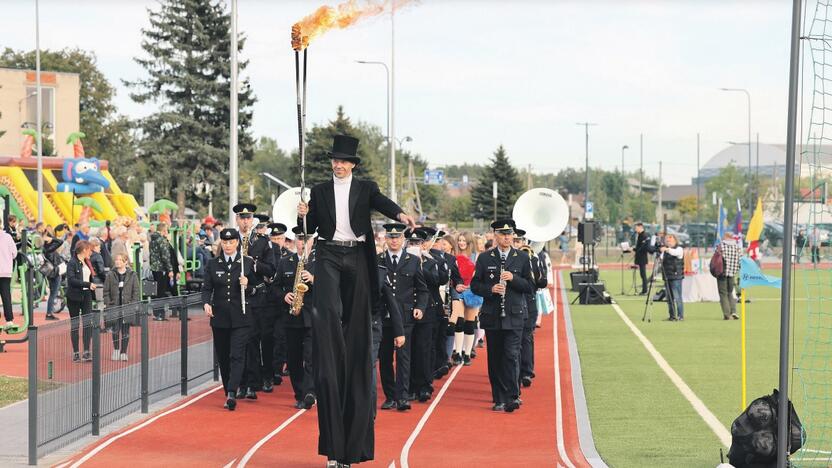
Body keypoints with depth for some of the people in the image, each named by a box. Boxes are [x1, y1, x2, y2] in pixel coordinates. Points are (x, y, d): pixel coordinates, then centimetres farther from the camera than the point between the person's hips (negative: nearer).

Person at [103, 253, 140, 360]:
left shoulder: (132, 275, 2)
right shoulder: (110, 275, 3)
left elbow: (136, 291, 3)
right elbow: (106, 291, 4)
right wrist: (107, 304, -4)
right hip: (114, 307, 0)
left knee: (125, 330, 3)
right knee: (115, 329, -3)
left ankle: (123, 352, 12)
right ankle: (116, 350, 16)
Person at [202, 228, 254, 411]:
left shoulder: (248, 263, 4)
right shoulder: (213, 264, 7)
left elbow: (255, 290, 8)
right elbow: (206, 288, 4)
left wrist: (247, 286, -14)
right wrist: (206, 303, -15)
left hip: (241, 318, -2)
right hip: (219, 318, 2)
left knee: (237, 356, -13)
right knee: (223, 358, 8)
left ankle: (231, 394, -22)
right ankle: (228, 394, 20)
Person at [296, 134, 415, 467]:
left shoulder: (365, 188, 7)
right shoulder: (320, 191, 11)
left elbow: (382, 203, -13)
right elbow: (311, 228, 12)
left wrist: (400, 215, -34)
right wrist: (304, 216, -11)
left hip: (357, 256, 0)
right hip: (328, 256, 0)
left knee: (356, 322, 1)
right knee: (328, 313, -19)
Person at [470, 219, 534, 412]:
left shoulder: (522, 258, 5)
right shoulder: (485, 259, 6)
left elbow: (530, 286, 4)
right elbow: (475, 285, 6)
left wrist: (513, 278, -13)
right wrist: (490, 289, -13)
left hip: (514, 315, -1)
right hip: (492, 316, 1)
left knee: (512, 355, -12)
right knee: (495, 358, 4)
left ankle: (512, 397, -11)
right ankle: (499, 399, 11)